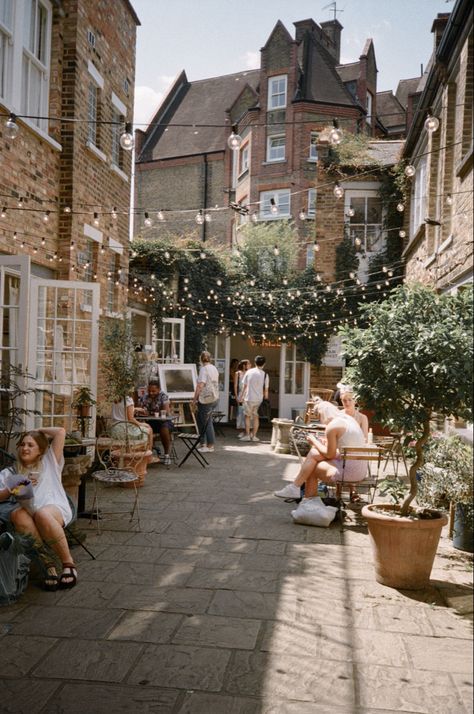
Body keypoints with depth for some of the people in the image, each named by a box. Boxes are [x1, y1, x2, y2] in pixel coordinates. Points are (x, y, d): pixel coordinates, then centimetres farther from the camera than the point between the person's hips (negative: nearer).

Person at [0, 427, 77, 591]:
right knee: (17, 514, -36)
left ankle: (68, 562, -23)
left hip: (55, 507, -2)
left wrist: (38, 431, 28)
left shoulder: (49, 462, 25)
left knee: (42, 514, -39)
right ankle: (45, 562, -28)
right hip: (28, 509, 2)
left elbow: (61, 431, 18)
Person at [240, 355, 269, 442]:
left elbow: (244, 385, 2)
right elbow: (266, 389, -2)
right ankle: (254, 436, 12)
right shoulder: (265, 375, -4)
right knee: (256, 417, 12)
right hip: (259, 399, 1)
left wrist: (242, 396, 13)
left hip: (249, 398, 0)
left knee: (247, 416, 12)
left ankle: (247, 435, 9)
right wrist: (266, 398, 14)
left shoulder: (249, 372, -3)